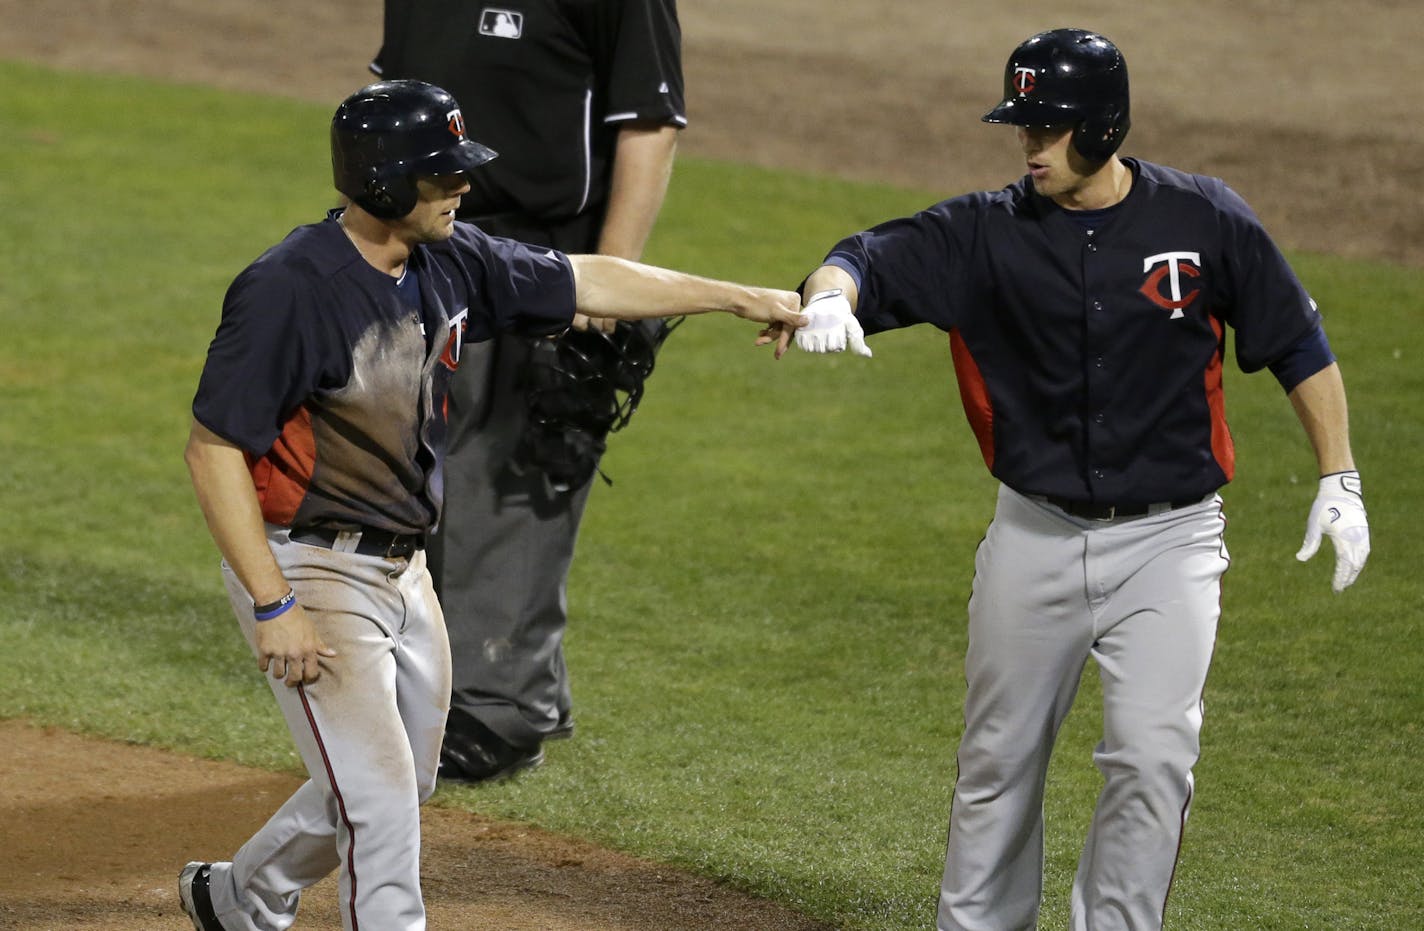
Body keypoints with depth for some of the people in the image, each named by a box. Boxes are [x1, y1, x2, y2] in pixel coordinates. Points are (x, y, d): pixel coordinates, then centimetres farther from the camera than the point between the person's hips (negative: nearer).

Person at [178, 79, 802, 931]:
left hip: (403, 569, 9)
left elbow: (584, 282, 11)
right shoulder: (291, 289, -24)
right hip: (309, 569, -9)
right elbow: (214, 449, -22)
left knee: (400, 786, 21)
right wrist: (274, 606, -24)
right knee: (380, 803, -10)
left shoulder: (449, 263, 0)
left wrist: (741, 299, 11)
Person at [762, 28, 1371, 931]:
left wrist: (1340, 480, -1)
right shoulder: (989, 231, -5)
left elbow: (1299, 345, 1)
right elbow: (874, 258, -15)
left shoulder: (1205, 220, -7)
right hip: (1035, 537, 2)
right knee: (999, 756, 12)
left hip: (1167, 541, -2)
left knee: (1153, 756, -13)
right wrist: (830, 297, -39)